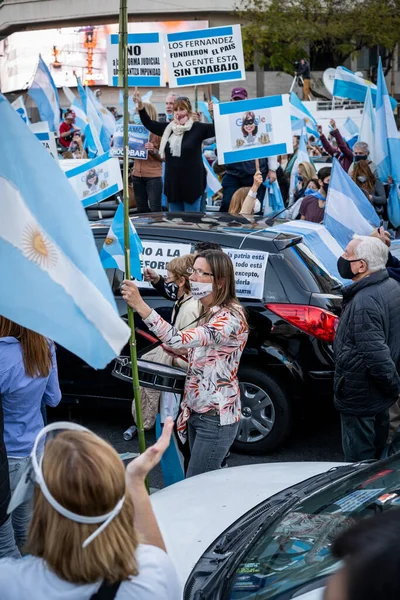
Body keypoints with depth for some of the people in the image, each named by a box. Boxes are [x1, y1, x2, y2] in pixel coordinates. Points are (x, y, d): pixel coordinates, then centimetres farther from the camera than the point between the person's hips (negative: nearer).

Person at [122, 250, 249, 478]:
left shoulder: (230, 318, -22)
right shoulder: (210, 313, 10)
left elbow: (179, 339, -36)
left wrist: (140, 305, -41)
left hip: (215, 417, -10)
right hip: (197, 412, 10)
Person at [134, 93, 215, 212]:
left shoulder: (197, 128, -6)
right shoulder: (168, 127, 9)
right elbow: (148, 124, 16)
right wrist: (140, 105, 6)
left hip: (191, 183, -5)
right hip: (173, 183, 6)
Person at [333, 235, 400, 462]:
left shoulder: (364, 302, -29)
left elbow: (376, 354, -32)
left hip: (360, 397, -9)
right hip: (380, 395, 9)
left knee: (359, 460, 5)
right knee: (376, 455, 25)